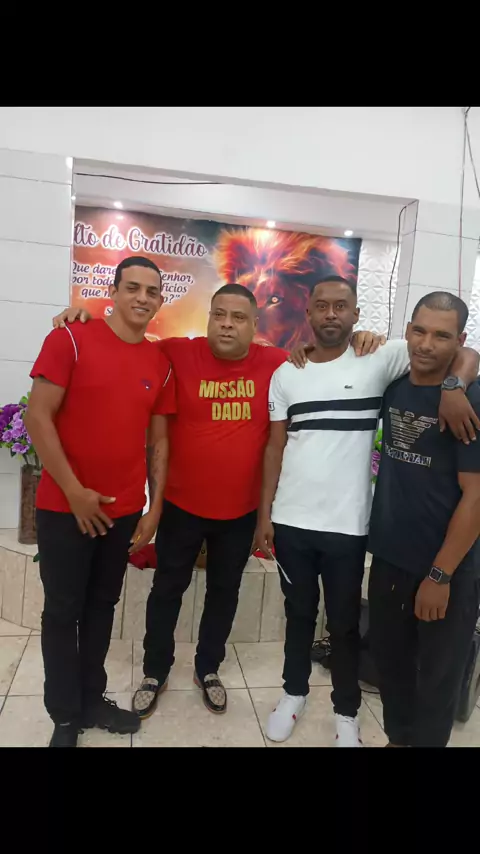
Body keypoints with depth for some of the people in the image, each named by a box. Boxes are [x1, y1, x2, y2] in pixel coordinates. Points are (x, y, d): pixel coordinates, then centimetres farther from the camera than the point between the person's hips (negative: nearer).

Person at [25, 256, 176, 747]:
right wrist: (74, 491, -14)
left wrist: (154, 507, 4)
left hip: (125, 511, 4)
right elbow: (37, 417, -12)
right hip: (66, 508, -4)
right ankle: (64, 718, 25)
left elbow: (158, 440, 8)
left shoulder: (161, 363, 5)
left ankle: (92, 701, 33)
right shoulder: (70, 340, -8)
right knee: (63, 610, 8)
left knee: (102, 607, 16)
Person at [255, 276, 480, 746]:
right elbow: (275, 447, 6)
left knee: (344, 622, 14)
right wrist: (264, 513, 3)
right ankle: (294, 691, 44)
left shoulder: (379, 360, -4)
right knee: (298, 612, 20)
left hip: (347, 525, -2)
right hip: (290, 521, 2)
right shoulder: (285, 374, 4)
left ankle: (346, 711, 37)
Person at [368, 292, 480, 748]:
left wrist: (441, 575, -15)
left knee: (437, 676, 14)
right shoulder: (391, 387, 0)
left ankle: (422, 741, 37)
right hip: (388, 557, 5)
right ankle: (397, 737, 43)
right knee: (389, 659, 20)